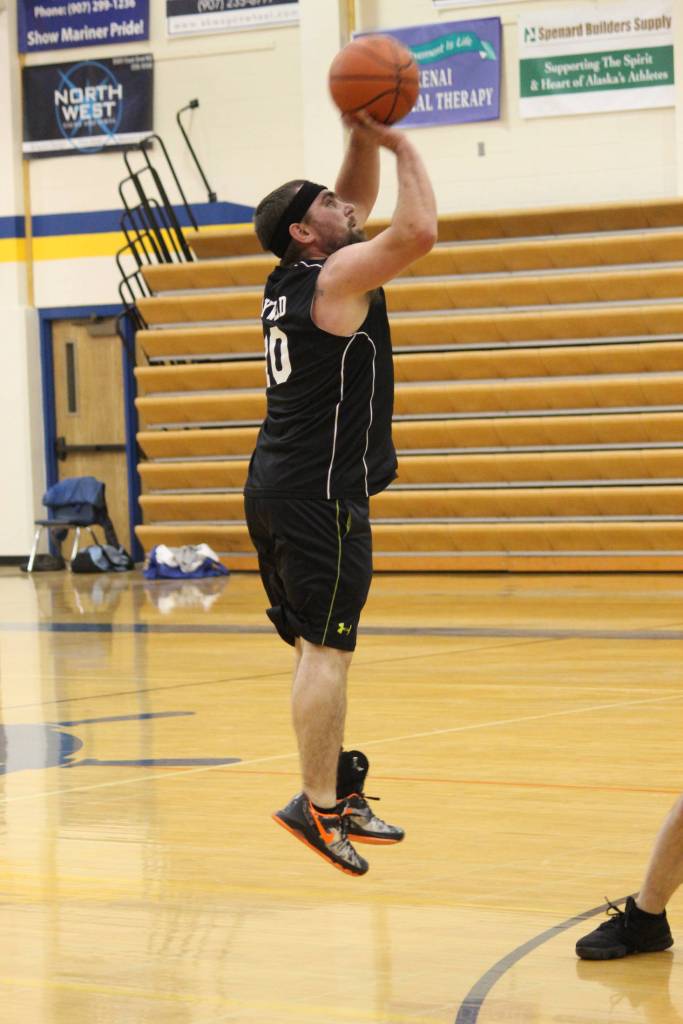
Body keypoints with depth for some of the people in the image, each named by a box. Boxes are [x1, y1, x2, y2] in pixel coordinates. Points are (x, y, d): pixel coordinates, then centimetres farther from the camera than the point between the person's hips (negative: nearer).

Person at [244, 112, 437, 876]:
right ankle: (318, 803, -12)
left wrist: (363, 138, 14)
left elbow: (359, 204, 28)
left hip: (275, 491, 9)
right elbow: (418, 231, -21)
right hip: (321, 493, -9)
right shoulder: (337, 277, -10)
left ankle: (337, 790, 14)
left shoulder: (291, 281, 15)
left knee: (316, 645, 11)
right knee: (327, 649, -10)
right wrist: (399, 144, -8)